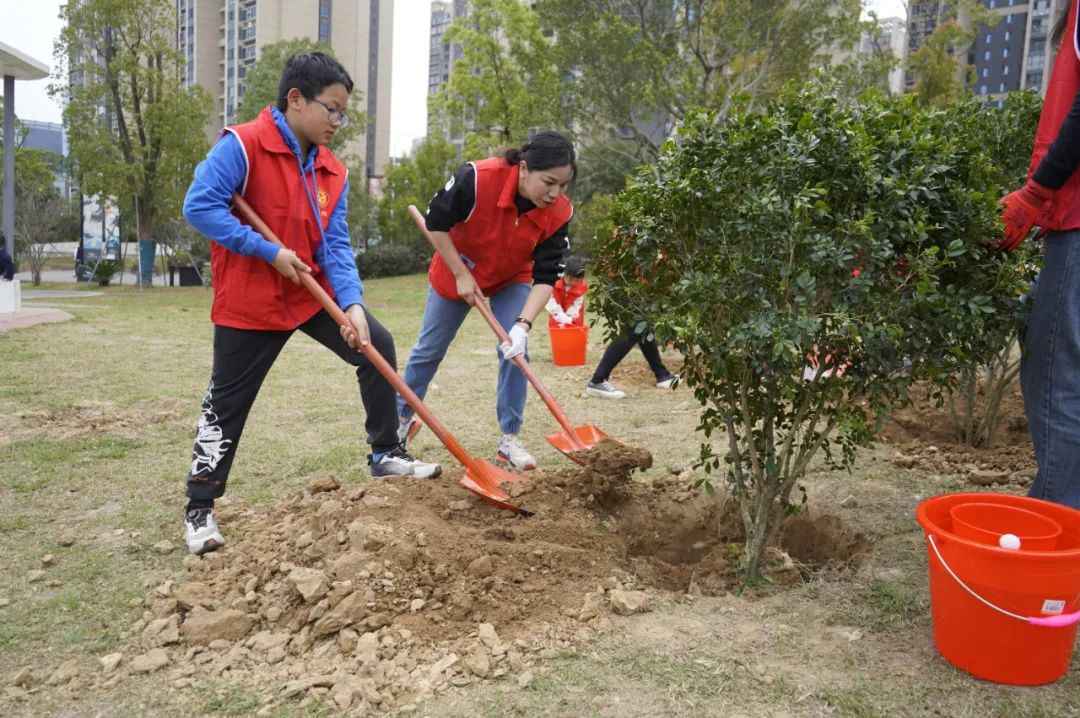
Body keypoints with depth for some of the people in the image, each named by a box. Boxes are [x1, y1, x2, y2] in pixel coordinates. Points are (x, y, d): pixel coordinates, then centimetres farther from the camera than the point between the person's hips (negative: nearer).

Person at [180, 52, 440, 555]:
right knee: (226, 406, 3)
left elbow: (335, 246, -4)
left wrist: (352, 303, -20)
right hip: (249, 300, -5)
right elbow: (199, 205, -22)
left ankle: (385, 454, 12)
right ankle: (199, 509, 18)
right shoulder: (242, 145, -16)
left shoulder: (333, 172, 2)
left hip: (312, 292, 6)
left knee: (378, 346, -3)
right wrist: (269, 252, -24)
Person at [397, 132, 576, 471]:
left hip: (512, 281, 2)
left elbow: (545, 276, -25)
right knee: (429, 349, 11)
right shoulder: (477, 178, -37)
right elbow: (435, 223, -23)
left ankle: (509, 439, 0)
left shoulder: (559, 213, -27)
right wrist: (462, 275, -21)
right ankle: (402, 417, 34)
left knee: (516, 350, -14)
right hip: (455, 273, -1)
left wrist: (523, 325, -38)